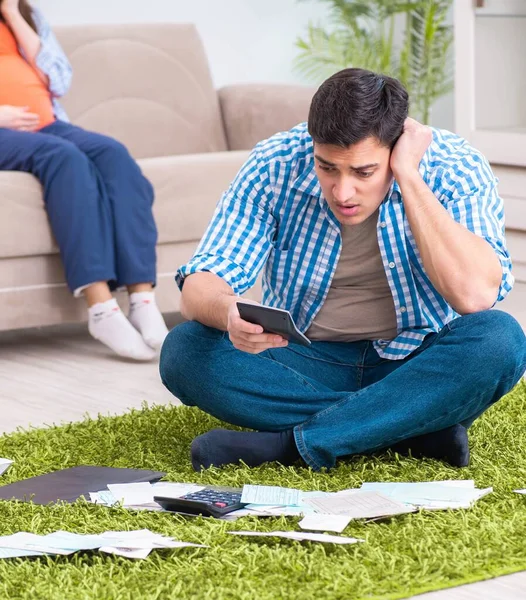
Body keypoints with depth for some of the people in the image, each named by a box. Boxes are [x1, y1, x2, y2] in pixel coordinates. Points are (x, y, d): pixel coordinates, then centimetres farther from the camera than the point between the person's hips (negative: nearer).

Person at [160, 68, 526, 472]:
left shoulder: (455, 169, -17)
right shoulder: (276, 166, -13)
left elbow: (475, 294, -33)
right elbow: (200, 287, -16)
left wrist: (408, 176, -30)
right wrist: (228, 313, -41)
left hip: (414, 366, -2)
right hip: (305, 364, 2)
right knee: (184, 351, -25)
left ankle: (289, 445, -28)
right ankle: (418, 428, -22)